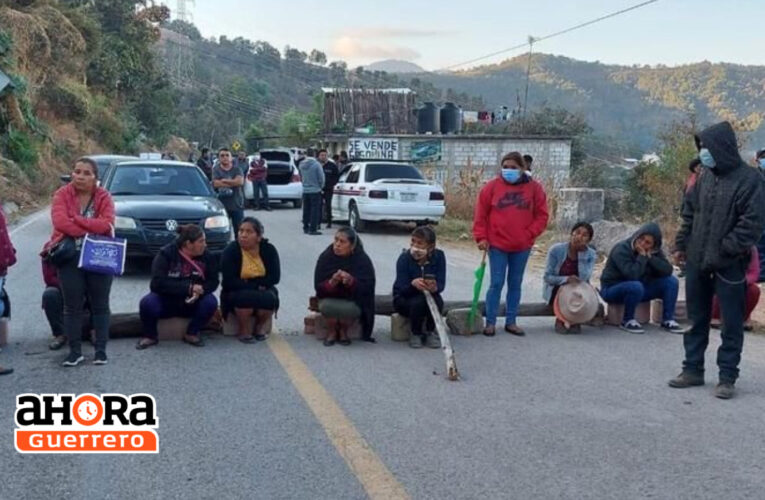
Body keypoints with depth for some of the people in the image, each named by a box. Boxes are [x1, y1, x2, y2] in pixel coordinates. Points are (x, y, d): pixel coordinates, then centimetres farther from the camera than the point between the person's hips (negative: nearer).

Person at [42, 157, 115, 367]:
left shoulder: (104, 196, 0)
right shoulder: (62, 195, -1)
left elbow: (107, 224, -16)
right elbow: (60, 222, -17)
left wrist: (77, 220, -19)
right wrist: (92, 229, -18)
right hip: (70, 257, 0)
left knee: (99, 305, 6)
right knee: (72, 306, 5)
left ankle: (101, 350, 14)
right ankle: (75, 351, 13)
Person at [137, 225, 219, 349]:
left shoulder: (207, 257, -6)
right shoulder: (166, 254, -15)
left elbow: (213, 282, -5)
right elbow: (158, 283, -23)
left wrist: (200, 290, -28)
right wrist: (189, 288, -31)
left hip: (191, 303, 2)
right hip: (166, 301, -2)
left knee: (210, 302, -27)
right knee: (147, 303, -32)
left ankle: (191, 334, -2)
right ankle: (150, 336, -2)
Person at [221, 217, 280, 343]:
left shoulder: (269, 250, -6)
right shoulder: (231, 251, -13)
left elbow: (274, 277, -11)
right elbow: (230, 282, -19)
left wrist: (248, 282, -20)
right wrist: (256, 286, -24)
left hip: (262, 291, 2)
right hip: (237, 294, -2)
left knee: (270, 298, -31)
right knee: (247, 296, -36)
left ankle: (260, 326, 0)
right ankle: (243, 331, -9)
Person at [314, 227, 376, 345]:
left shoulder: (363, 260, -12)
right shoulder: (325, 257, -8)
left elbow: (366, 288, -17)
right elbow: (318, 287, -10)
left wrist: (350, 281, -37)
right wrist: (332, 282, -33)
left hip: (352, 301, -1)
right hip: (330, 298, 1)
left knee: (349, 309, -35)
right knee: (326, 306, -33)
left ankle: (343, 332, 0)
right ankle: (332, 332, -2)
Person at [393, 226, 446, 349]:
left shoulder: (438, 256, -13)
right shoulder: (404, 258, -18)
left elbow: (441, 285, -17)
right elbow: (402, 288, -24)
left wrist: (434, 287, -43)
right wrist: (413, 284, -47)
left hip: (429, 294, 2)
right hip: (404, 299, -2)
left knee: (437, 301, -31)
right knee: (418, 302, -34)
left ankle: (430, 333, -6)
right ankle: (416, 334, -8)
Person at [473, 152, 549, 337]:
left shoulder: (534, 188, 0)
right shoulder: (492, 187, -2)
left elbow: (541, 215, 3)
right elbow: (481, 214, 1)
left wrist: (530, 234, -8)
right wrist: (481, 237, -5)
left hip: (522, 246, 2)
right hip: (497, 245, -2)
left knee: (515, 284, 11)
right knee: (496, 284, 0)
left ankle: (511, 322, 20)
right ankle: (490, 322, 8)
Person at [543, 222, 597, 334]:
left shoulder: (591, 254, -10)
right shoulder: (556, 250, -15)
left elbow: (584, 278, -24)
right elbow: (547, 277, -15)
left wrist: (581, 253, -29)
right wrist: (566, 279, -32)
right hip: (556, 290, -2)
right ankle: (560, 319, -4)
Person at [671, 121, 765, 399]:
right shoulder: (705, 175, 10)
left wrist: (727, 249, -18)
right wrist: (682, 244, 11)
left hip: (729, 265, -7)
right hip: (697, 261, 7)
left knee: (731, 323, 3)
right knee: (696, 318, 14)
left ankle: (727, 377, 12)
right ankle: (693, 369, 25)